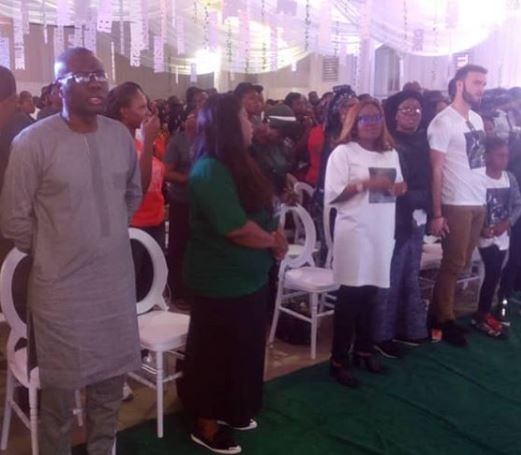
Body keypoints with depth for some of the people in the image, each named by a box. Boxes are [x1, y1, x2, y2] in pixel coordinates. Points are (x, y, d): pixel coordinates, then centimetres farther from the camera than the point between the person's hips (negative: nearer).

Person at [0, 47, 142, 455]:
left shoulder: (121, 135, 2)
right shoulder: (33, 142, -14)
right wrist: (52, 251, 2)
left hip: (116, 282, 5)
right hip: (61, 288, -5)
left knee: (111, 384, 20)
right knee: (59, 394, 11)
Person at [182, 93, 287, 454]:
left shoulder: (236, 163, 9)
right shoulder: (210, 170, -22)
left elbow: (260, 214, 12)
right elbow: (237, 228, -27)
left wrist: (275, 237, -8)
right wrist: (273, 241, -10)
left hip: (246, 276, 9)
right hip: (222, 281, -9)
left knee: (242, 348, 20)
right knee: (217, 353, 6)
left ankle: (232, 412, 39)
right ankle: (206, 426, 25)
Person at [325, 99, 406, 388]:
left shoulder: (391, 154, 15)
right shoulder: (343, 152, -3)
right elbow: (332, 195, -10)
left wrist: (399, 188, -2)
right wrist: (365, 183, -18)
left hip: (382, 232, 5)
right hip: (354, 231, -5)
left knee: (370, 293, 10)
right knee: (350, 295, -3)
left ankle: (363, 351, 26)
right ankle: (339, 360, 7)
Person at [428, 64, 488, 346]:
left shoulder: (477, 119, 12)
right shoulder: (443, 122, -11)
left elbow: (480, 158, 15)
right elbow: (436, 170, -13)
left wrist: (483, 198, 6)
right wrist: (436, 214, -15)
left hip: (479, 203, 7)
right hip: (456, 204, -7)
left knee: (462, 264, 12)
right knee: (453, 265, 1)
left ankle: (439, 314, 24)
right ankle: (443, 320, 15)